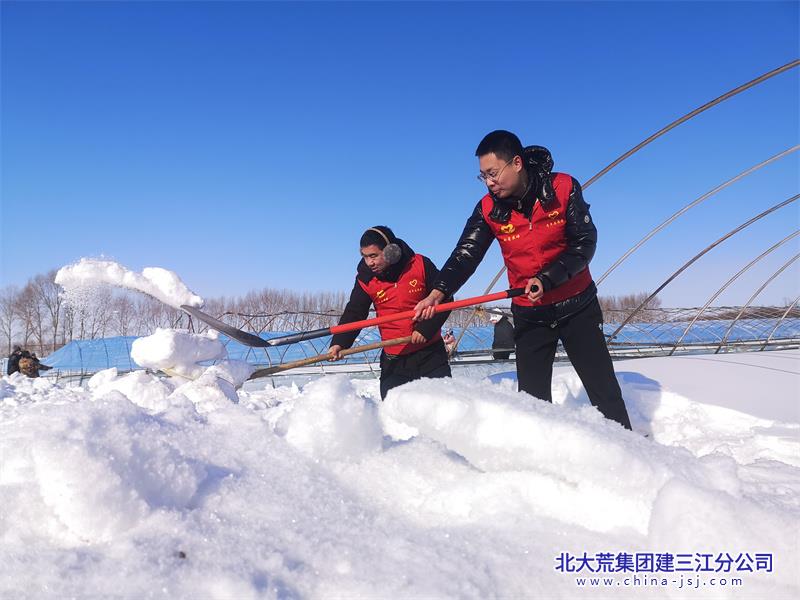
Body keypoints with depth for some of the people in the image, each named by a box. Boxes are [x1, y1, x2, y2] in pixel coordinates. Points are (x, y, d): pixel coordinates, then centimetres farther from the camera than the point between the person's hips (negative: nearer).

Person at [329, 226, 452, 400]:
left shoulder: (421, 265, -10)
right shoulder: (365, 279, -4)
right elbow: (353, 314, -7)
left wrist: (425, 329, -14)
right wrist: (339, 343, -23)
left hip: (430, 353, -1)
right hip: (394, 359, 1)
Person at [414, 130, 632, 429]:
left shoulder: (563, 188, -13)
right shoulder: (488, 209, -9)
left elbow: (585, 244, -14)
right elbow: (465, 255, -17)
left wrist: (547, 279, -25)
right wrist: (439, 292, -33)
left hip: (577, 306, -1)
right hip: (529, 313, 2)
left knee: (603, 388, 5)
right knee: (532, 396, 2)